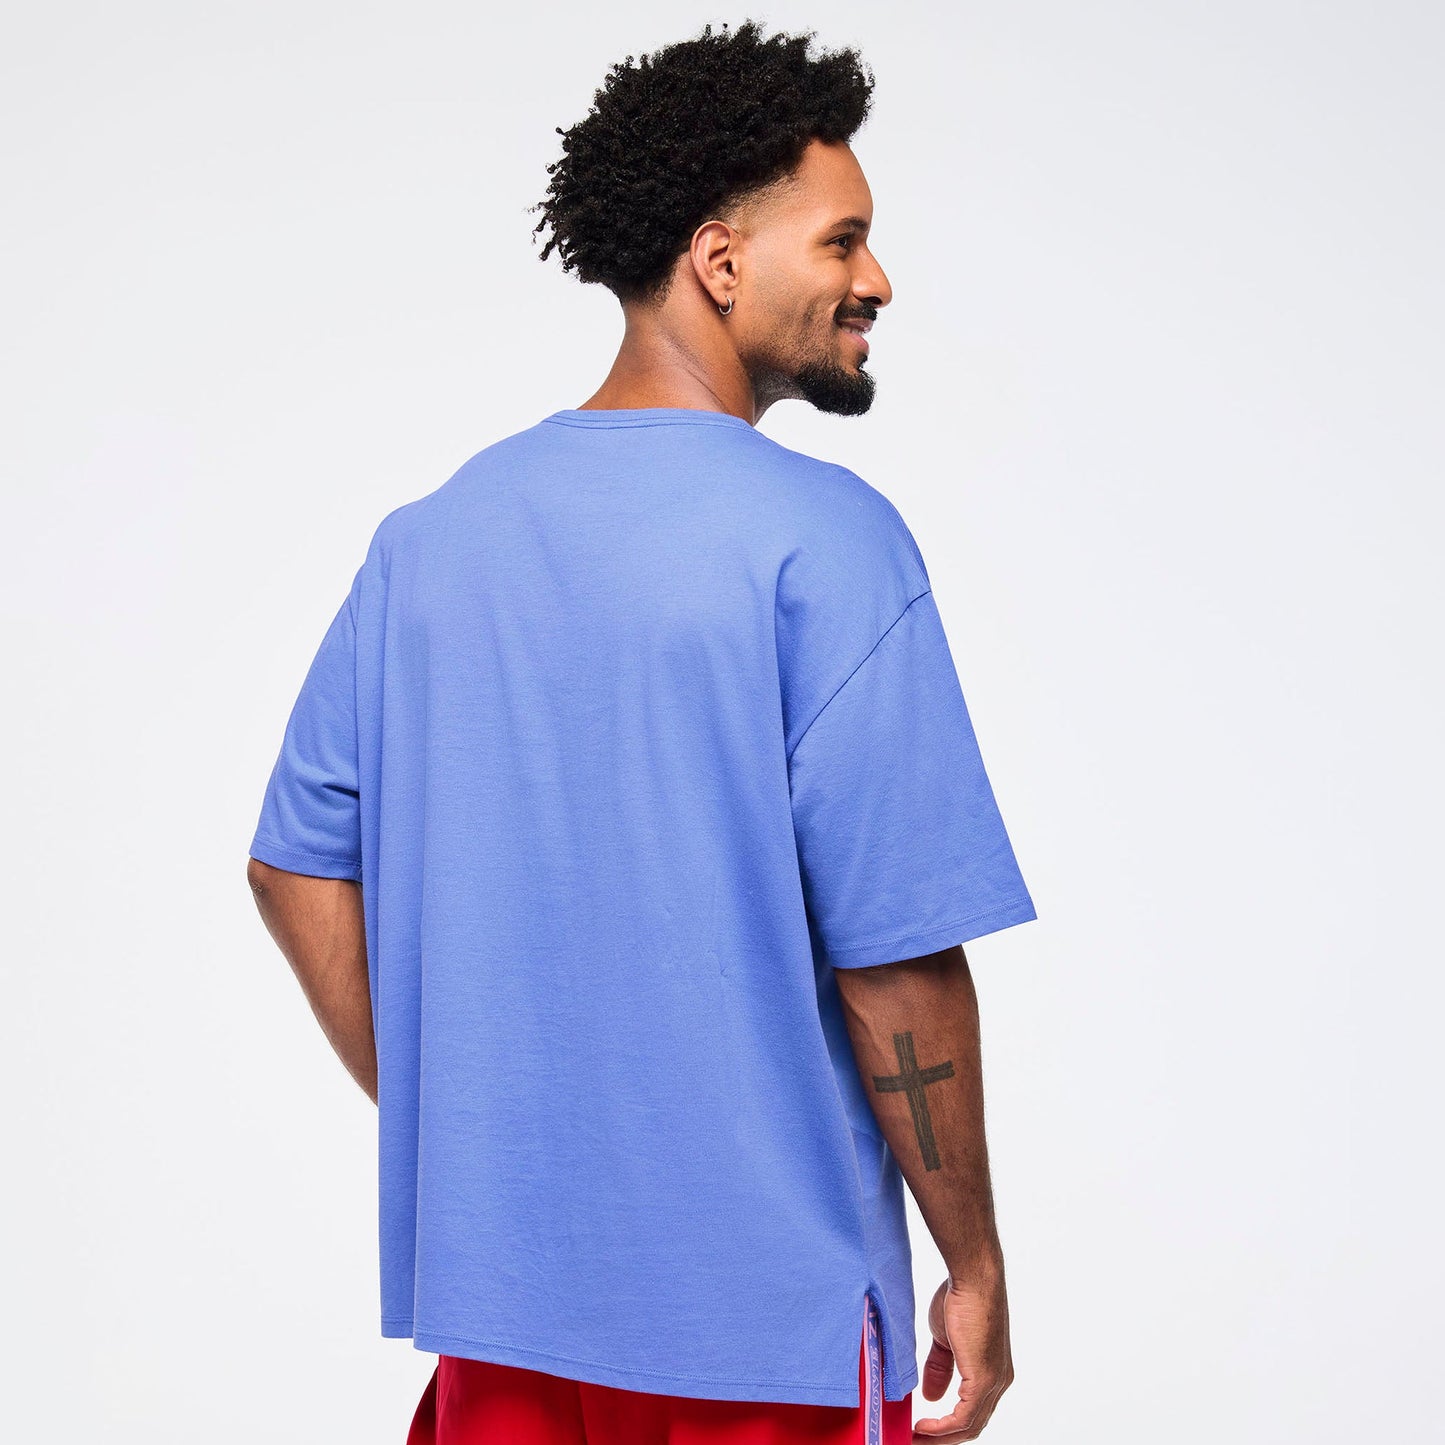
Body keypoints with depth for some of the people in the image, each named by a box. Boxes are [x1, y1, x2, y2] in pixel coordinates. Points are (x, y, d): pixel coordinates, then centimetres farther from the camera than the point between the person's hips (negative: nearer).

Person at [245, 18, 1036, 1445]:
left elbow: (297, 867, 6)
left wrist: (449, 1135, 12)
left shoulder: (430, 534, 3)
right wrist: (974, 1267, -5)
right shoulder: (823, 540, -15)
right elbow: (898, 961, -16)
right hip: (765, 1314, -5)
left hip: (495, 1279, 5)